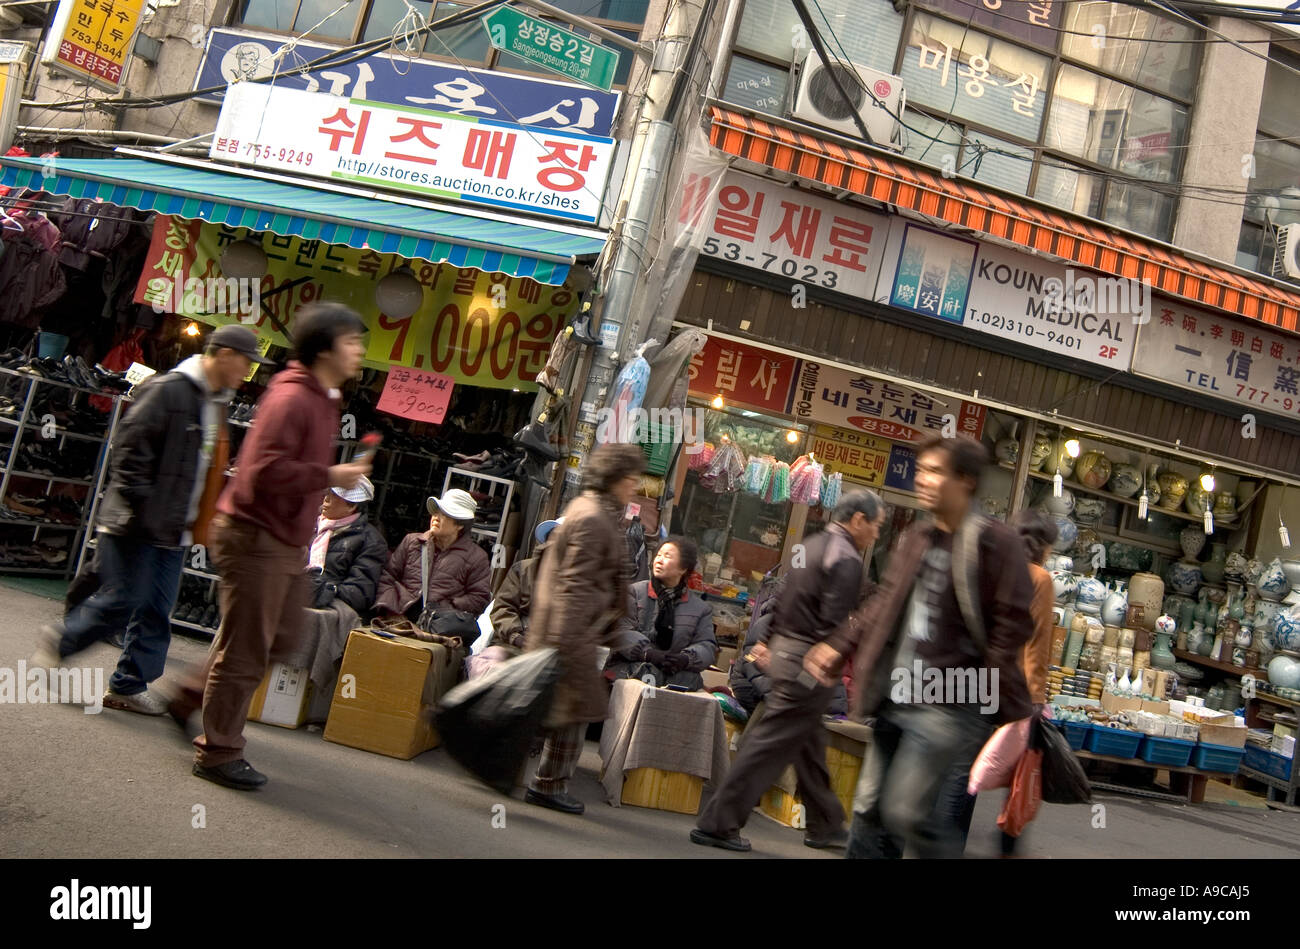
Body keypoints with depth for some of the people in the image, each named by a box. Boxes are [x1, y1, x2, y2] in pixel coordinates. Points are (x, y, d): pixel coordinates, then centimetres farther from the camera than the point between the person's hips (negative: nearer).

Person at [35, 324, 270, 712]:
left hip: (172, 530, 9)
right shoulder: (169, 390, -14)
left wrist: (201, 522, 17)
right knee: (124, 600, -3)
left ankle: (129, 684, 16)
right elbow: (130, 447, -18)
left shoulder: (216, 403, 14)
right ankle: (62, 641, 19)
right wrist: (139, 507, -20)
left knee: (158, 610, 8)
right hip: (137, 525, -8)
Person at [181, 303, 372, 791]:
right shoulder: (291, 397, -19)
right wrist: (330, 476, -21)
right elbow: (265, 470, -27)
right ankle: (218, 752, 13)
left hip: (287, 540, 10)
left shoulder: (321, 398, 14)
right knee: (245, 650, 0)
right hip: (256, 537, -10)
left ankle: (193, 696, 32)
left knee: (284, 633, 18)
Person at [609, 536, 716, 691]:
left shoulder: (701, 608, 16)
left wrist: (686, 659, -16)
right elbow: (621, 630, -3)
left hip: (678, 674, 3)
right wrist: (648, 652, -20)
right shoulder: (634, 592, 10)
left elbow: (707, 645, 7)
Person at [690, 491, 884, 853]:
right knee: (770, 744, -6)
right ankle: (718, 824, -2)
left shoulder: (811, 546, 14)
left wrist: (765, 641, 22)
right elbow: (834, 623, -21)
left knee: (809, 744, 19)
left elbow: (778, 599, 18)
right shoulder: (847, 559, -15)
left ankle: (826, 826, 31)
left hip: (784, 648, 10)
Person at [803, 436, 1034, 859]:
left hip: (950, 702, -8)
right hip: (897, 697, 8)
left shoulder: (994, 541, -9)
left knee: (906, 811, -11)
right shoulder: (916, 538, 12)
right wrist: (838, 645, 15)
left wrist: (989, 699, -14)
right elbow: (884, 605, 21)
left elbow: (1011, 622, -11)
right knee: (869, 808, 10)